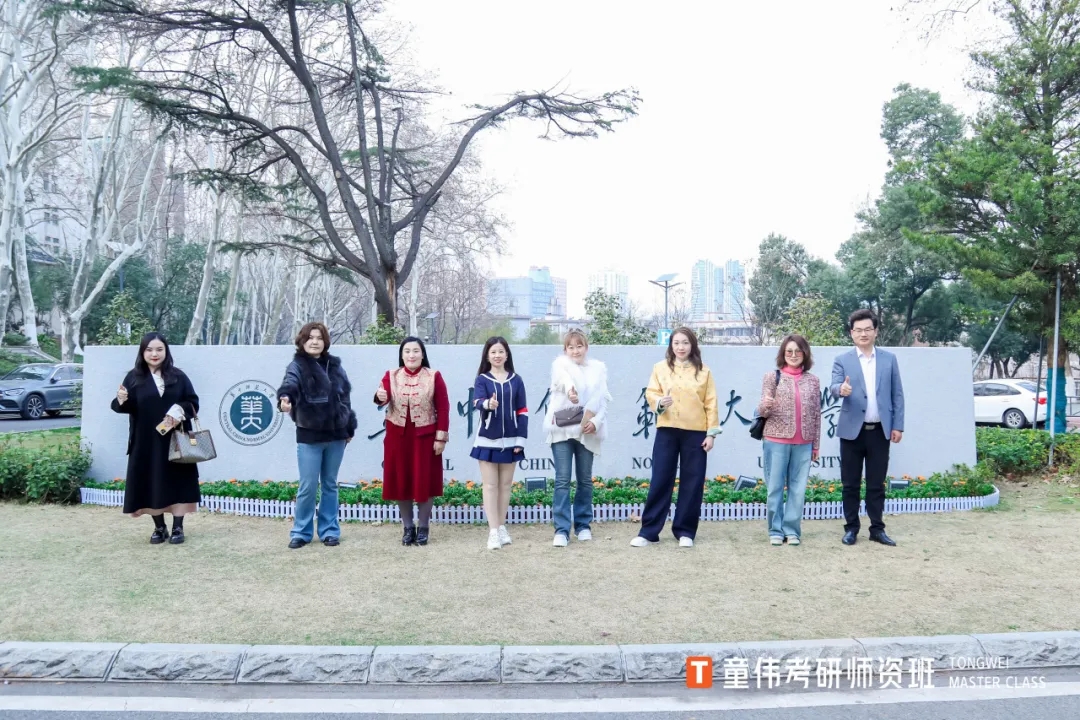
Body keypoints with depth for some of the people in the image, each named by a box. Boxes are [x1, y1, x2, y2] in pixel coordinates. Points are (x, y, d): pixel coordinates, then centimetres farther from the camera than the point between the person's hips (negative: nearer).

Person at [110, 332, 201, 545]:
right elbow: (126, 406, -3)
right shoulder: (134, 377, 3)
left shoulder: (178, 376, 4)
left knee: (176, 483, 1)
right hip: (146, 443, 0)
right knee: (151, 485, 4)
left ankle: (178, 528, 10)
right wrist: (121, 400, -26)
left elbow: (193, 402, 3)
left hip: (175, 440, 0)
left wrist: (180, 411, -17)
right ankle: (159, 528, 17)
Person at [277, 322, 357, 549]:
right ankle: (301, 532, 15)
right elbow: (290, 383, -28)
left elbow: (345, 397, 13)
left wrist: (350, 427, 13)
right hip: (309, 436, -3)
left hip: (335, 435, 4)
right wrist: (285, 397, -51)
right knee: (308, 487, 0)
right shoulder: (298, 366, -6)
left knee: (330, 485, 12)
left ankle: (329, 530, 21)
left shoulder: (335, 365, 7)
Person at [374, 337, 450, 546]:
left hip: (425, 436, -2)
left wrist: (441, 437, -9)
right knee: (401, 481, 7)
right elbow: (382, 397, -14)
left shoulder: (434, 377, -3)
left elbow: (443, 408, -4)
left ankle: (423, 527, 18)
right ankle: (408, 527, 20)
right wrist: (380, 397, -38)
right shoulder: (391, 376, 2)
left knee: (424, 481, 4)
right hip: (398, 436, 2)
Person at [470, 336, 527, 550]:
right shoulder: (482, 379, -2)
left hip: (510, 439, 2)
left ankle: (502, 527, 22)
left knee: (506, 484, 11)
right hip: (488, 439, -2)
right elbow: (477, 402, -20)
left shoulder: (516, 380, 3)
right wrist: (487, 404, -44)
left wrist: (520, 439, -2)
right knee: (490, 485, 1)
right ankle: (493, 531, 2)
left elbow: (522, 411, 4)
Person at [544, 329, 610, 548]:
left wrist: (595, 421, -13)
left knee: (585, 480, 10)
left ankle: (583, 525, 22)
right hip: (562, 429, -2)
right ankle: (561, 529, -2)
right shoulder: (560, 363, 3)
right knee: (562, 480, -4)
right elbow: (564, 378, -21)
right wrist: (570, 390, -45)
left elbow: (603, 398, 5)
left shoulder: (598, 368, 11)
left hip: (587, 431, 2)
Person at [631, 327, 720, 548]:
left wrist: (711, 432, -2)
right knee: (660, 481, 2)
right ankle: (648, 531, 9)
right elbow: (651, 393, 1)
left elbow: (710, 403, 3)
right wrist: (660, 402, -22)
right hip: (667, 431, 0)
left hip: (695, 433, 0)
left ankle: (685, 531, 16)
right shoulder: (660, 368, 6)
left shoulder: (704, 371, 5)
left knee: (692, 483, 4)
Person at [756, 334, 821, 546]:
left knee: (798, 488, 5)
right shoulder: (772, 376, 1)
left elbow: (817, 414, 11)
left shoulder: (813, 381, 8)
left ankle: (792, 530, 15)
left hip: (803, 443, 2)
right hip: (776, 440, -2)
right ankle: (776, 530, 13)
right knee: (775, 487, 3)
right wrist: (765, 405, -26)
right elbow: (762, 411, -2)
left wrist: (816, 444, 10)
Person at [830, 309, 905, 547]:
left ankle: (877, 529, 17)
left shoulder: (889, 359, 7)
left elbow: (897, 394, 7)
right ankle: (851, 528, 15)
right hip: (852, 430, -1)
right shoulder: (842, 361, 2)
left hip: (880, 430, 1)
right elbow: (834, 387, -12)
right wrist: (842, 389, -37)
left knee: (877, 483, 8)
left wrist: (898, 425, 1)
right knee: (850, 483, 5)